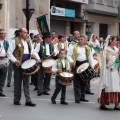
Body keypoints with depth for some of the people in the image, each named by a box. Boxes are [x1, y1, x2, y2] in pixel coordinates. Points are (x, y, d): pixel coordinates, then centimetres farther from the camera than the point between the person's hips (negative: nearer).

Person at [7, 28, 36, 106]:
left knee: (26, 83, 5)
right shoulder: (15, 41, -5)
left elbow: (31, 50, 26)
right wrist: (15, 60, -19)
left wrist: (32, 54, 3)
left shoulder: (28, 41, 13)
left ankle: (28, 101, 4)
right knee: (18, 82, 4)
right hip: (18, 64, -5)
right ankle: (17, 100, 14)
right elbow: (9, 53, -7)